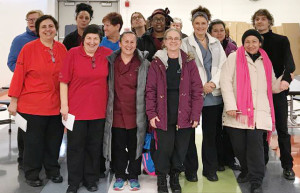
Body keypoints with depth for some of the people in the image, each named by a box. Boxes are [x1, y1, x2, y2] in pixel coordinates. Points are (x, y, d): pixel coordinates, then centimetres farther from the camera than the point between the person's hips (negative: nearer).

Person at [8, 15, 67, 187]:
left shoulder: (62, 49, 4)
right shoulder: (28, 49, -7)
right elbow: (19, 75, -6)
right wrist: (14, 101, -7)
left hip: (56, 105, 4)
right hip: (33, 105, -3)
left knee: (54, 140, 14)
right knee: (33, 141, 7)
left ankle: (53, 171, 32)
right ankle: (32, 175, 25)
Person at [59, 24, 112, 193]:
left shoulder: (107, 54, 1)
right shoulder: (73, 53, -5)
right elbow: (64, 81, -5)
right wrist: (64, 105, -8)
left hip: (99, 109, 3)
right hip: (76, 109, -2)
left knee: (94, 146, 13)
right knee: (75, 146, 7)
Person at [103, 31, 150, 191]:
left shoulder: (144, 64, 0)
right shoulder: (111, 62, 5)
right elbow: (107, 86, 12)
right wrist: (107, 109, 9)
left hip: (136, 114, -1)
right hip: (116, 113, 2)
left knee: (135, 147, 9)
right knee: (118, 147, 10)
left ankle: (133, 176, 26)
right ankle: (119, 176, 26)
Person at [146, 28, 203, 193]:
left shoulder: (189, 62, 4)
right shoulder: (157, 63, 3)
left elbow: (197, 90, 2)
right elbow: (150, 90, 2)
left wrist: (196, 114, -4)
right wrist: (151, 113, -5)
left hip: (184, 115, 1)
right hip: (163, 115, -1)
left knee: (181, 148, 8)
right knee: (165, 147, -2)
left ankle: (175, 177, 30)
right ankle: (161, 178, 21)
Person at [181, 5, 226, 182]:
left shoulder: (216, 43, 15)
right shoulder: (186, 43, 2)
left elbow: (223, 66, 7)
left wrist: (214, 83, -9)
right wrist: (200, 87, -13)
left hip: (213, 94, 3)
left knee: (211, 133, 9)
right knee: (189, 132, 2)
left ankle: (210, 169, 21)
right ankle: (191, 170, 15)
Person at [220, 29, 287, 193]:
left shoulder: (266, 62, 17)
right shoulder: (234, 57, 4)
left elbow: (273, 87, 23)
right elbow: (225, 81, -5)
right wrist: (230, 105, -13)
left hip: (259, 112, 2)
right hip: (238, 111, -1)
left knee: (255, 144, -8)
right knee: (238, 145, 5)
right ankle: (246, 171, 30)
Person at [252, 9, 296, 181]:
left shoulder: (281, 40, 1)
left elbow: (289, 63, -10)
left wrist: (286, 78, -30)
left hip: (277, 90, -2)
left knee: (282, 128, 1)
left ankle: (287, 165, 10)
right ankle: (262, 161, 22)